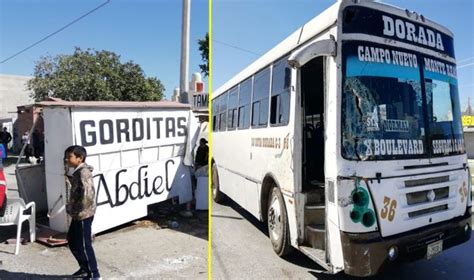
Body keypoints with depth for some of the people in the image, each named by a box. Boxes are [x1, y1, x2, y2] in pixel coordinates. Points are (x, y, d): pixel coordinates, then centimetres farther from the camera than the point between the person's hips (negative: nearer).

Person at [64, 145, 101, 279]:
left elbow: (88, 194, -31)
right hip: (77, 215, 10)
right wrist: (71, 208, 10)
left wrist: (80, 210, -22)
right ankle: (84, 268, 37)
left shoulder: (83, 173, -22)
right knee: (72, 241, 21)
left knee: (84, 245, -1)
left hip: (84, 215, -10)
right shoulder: (75, 172, 10)